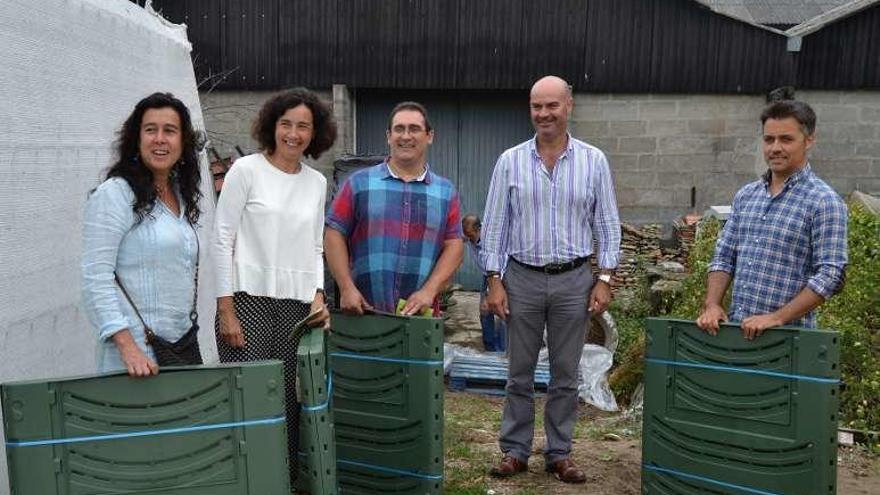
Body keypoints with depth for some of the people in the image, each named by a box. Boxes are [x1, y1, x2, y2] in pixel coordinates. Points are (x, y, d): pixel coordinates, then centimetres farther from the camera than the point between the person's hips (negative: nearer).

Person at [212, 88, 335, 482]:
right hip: (248, 300, -4)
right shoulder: (246, 170, -2)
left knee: (288, 399, 5)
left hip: (297, 306, 4)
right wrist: (226, 310, -9)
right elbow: (223, 241, -4)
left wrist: (317, 296, 3)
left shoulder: (317, 182, 12)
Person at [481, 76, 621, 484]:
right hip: (522, 279, 0)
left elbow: (607, 225, 4)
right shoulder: (510, 161, 1)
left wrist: (605, 279, -3)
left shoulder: (594, 161, 1)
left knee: (565, 374, 9)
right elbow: (494, 225, 1)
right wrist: (494, 280, -4)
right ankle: (515, 451, 21)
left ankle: (559, 453, 22)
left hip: (573, 281, 0)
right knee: (520, 373, 9)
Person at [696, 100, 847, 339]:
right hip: (737, 328, 5)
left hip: (788, 335, -5)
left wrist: (777, 318, -19)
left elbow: (830, 275, -13)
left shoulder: (825, 202, -7)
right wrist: (712, 305, -3)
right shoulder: (745, 195, 10)